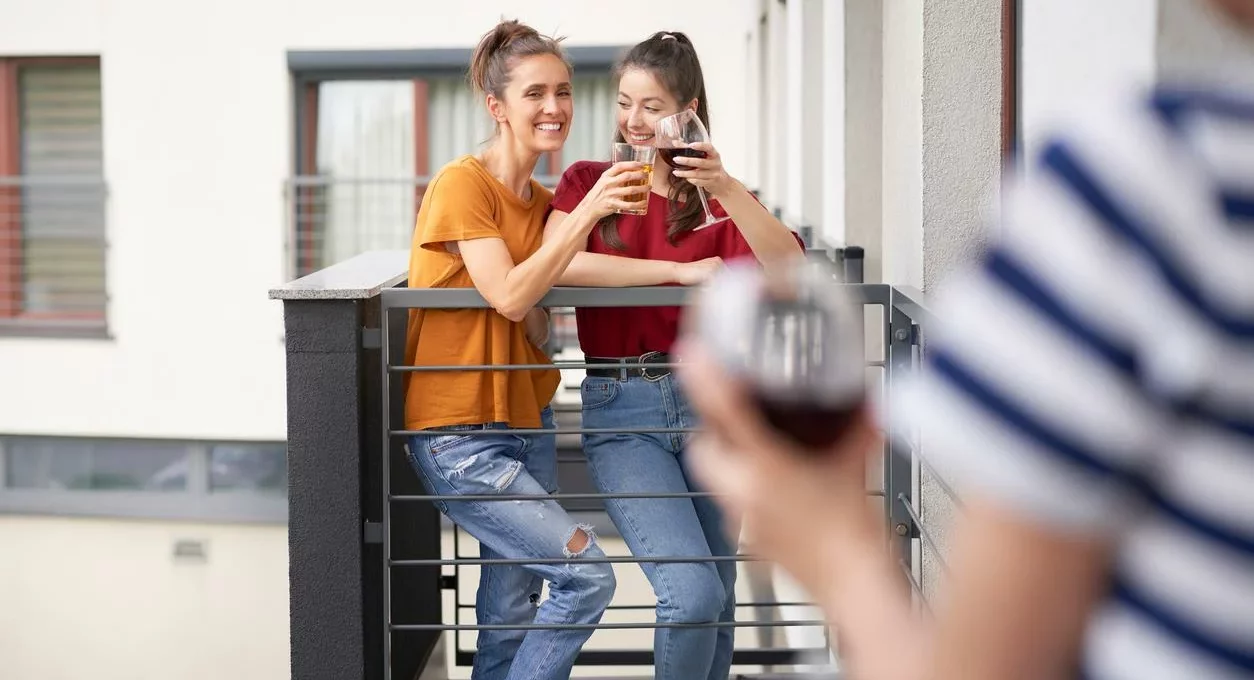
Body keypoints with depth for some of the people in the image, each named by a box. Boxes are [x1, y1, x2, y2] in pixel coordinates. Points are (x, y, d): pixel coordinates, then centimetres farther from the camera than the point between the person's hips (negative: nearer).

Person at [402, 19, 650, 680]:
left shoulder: (544, 202, 10)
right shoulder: (461, 183, -12)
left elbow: (535, 332, 2)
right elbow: (508, 297, -23)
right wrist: (586, 213, -25)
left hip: (525, 424, 7)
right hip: (458, 438, -7)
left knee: (511, 613, 8)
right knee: (586, 574, -13)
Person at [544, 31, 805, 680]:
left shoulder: (714, 196, 9)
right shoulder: (589, 182, 5)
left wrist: (727, 190, -26)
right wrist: (681, 271, -14)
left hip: (708, 401, 3)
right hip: (622, 410, -3)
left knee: (716, 600, 11)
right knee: (692, 593, -17)